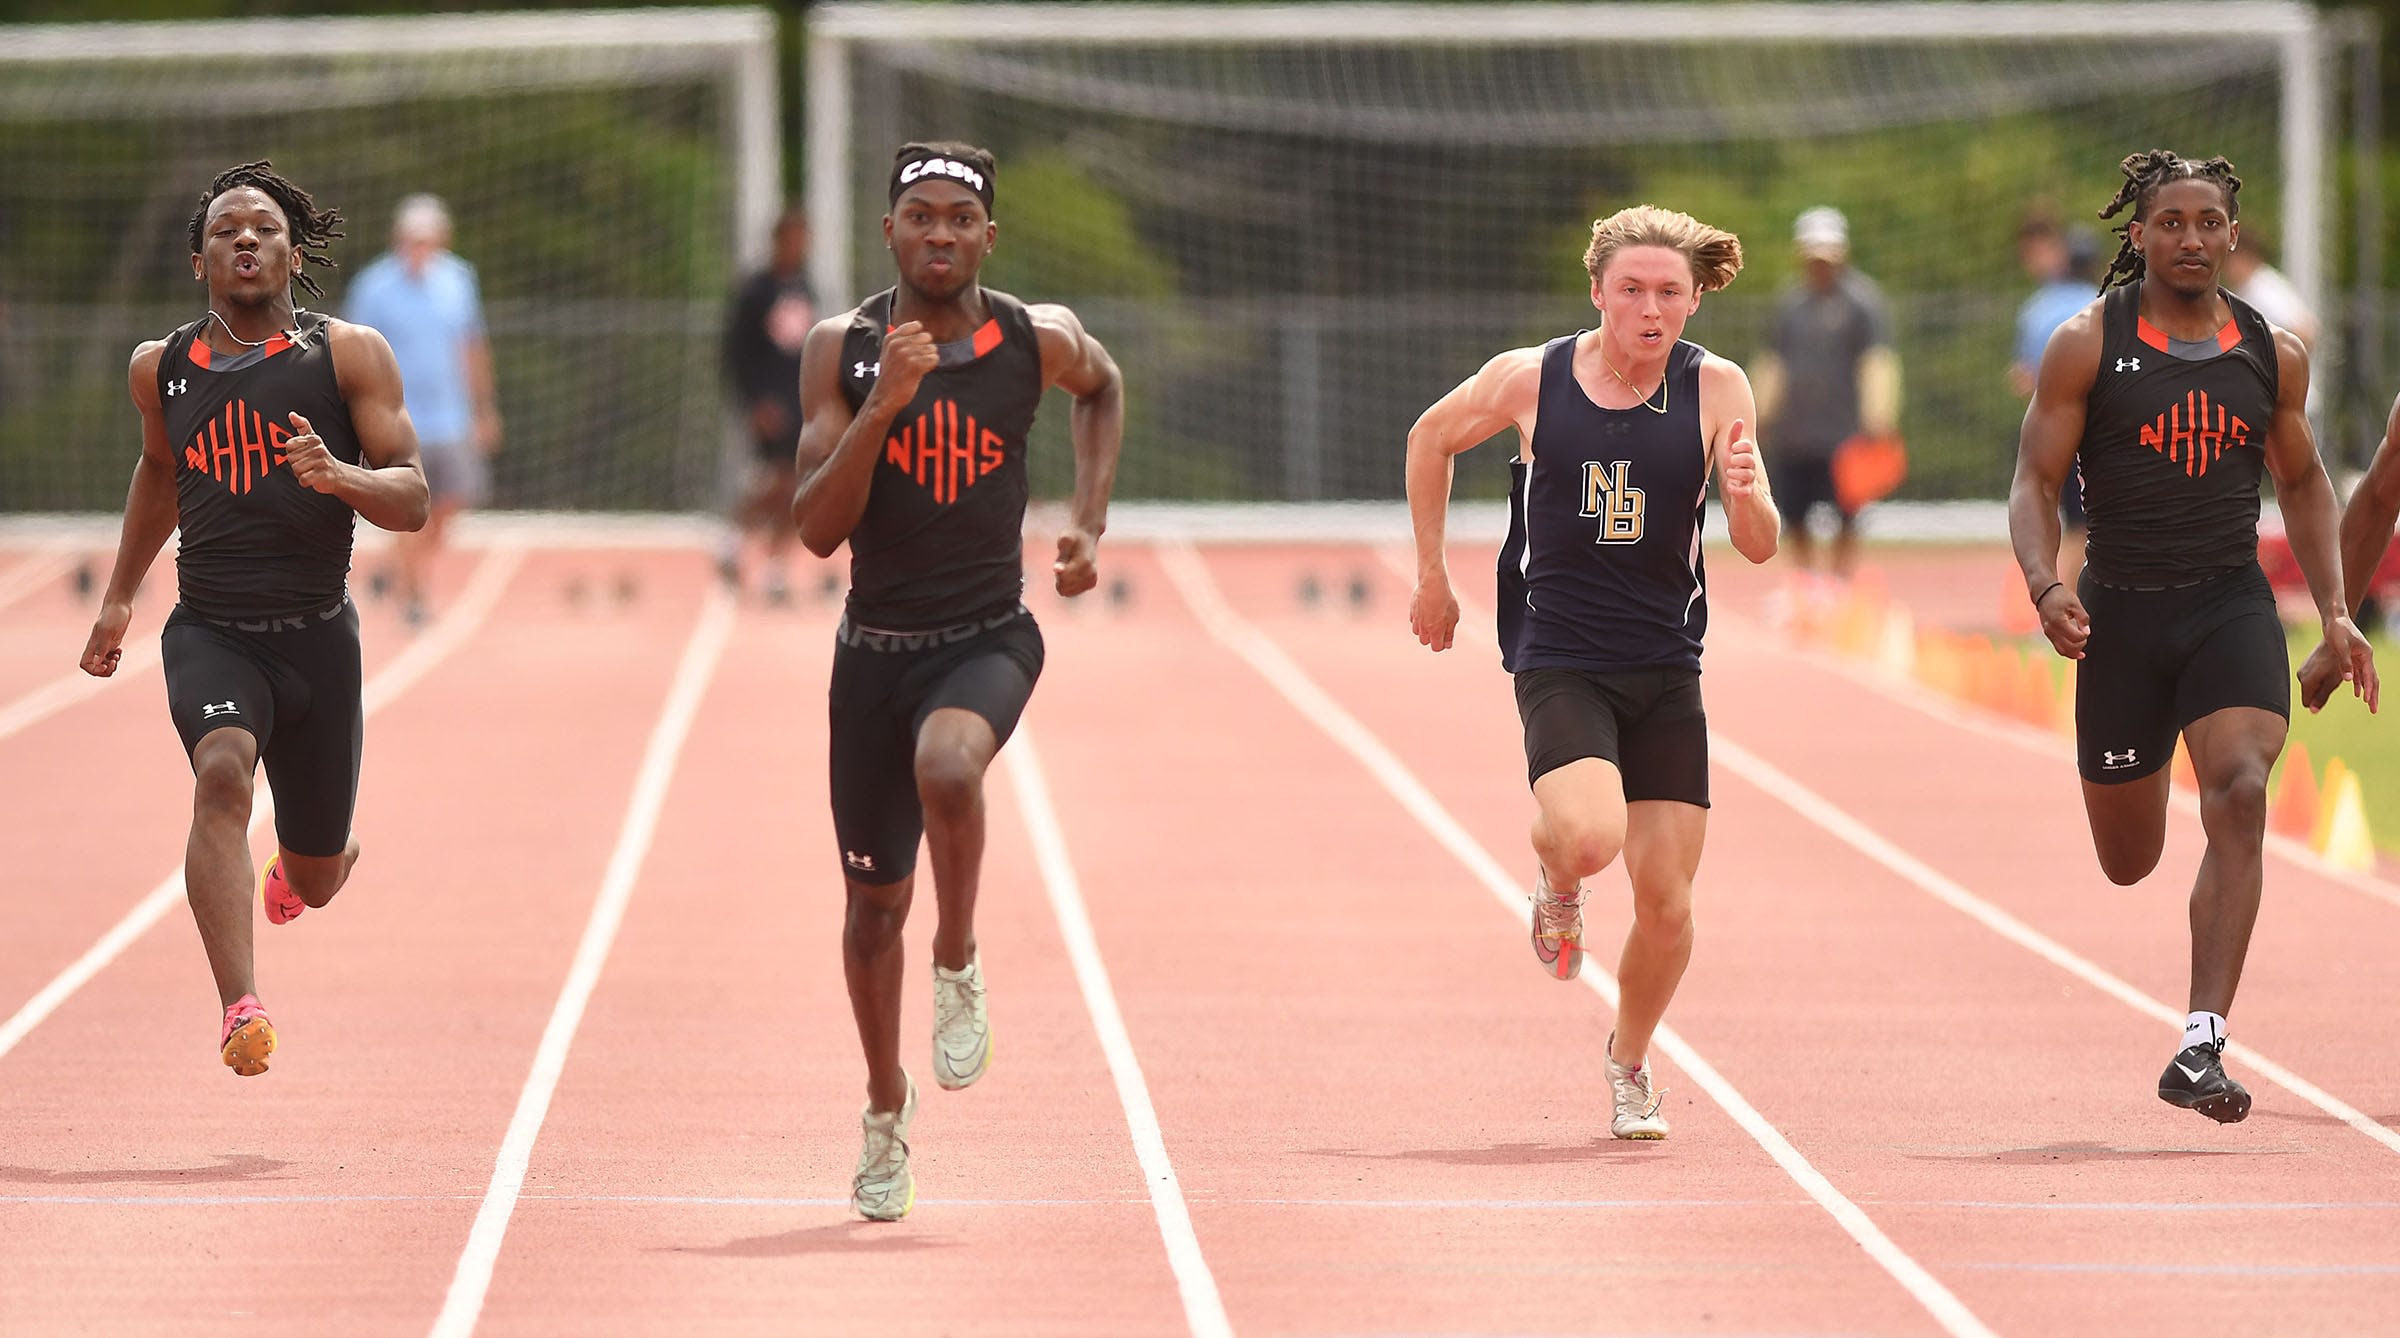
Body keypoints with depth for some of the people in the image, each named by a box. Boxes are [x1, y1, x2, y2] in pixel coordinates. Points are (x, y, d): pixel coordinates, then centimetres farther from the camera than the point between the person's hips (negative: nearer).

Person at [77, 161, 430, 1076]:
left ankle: (296, 866, 54)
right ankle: (240, 1010, -40)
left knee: (315, 880, 12)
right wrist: (119, 597, 27)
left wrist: (338, 475, -24)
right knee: (222, 771, -32)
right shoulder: (161, 368, 7)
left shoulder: (350, 355, -1)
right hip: (209, 631, 0)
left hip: (317, 633, 0)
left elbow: (411, 501, -4)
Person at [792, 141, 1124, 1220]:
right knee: (875, 896, 9)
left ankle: (959, 966, -8)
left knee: (946, 766, -35)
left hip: (989, 637, -1)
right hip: (875, 645, 1)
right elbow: (817, 530, -13)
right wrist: (882, 404, -24)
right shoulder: (842, 349, -6)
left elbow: (1103, 388, 21)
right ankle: (886, 1106, 33)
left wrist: (1088, 525, 10)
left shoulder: (1037, 341, -4)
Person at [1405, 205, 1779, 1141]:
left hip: (1666, 671, 2)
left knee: (1667, 901, 0)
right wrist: (1432, 578, 16)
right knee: (1590, 836, -28)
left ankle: (1629, 1065, 28)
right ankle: (1555, 875, 10)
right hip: (1560, 664, -2)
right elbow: (1431, 439, 14)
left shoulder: (1716, 389, -5)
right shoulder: (1529, 379, -6)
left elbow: (1759, 548, -6)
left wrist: (1747, 495, -28)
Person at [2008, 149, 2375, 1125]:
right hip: (2122, 606, -1)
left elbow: (2301, 480, 17)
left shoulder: (2272, 353, 5)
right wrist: (2045, 586, -22)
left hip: (2232, 604, 1)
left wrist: (2334, 609, 8)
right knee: (2127, 862, 9)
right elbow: (2035, 483, -4)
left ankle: (2200, 1049, -24)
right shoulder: (2087, 346, -4)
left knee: (2240, 795, -23)